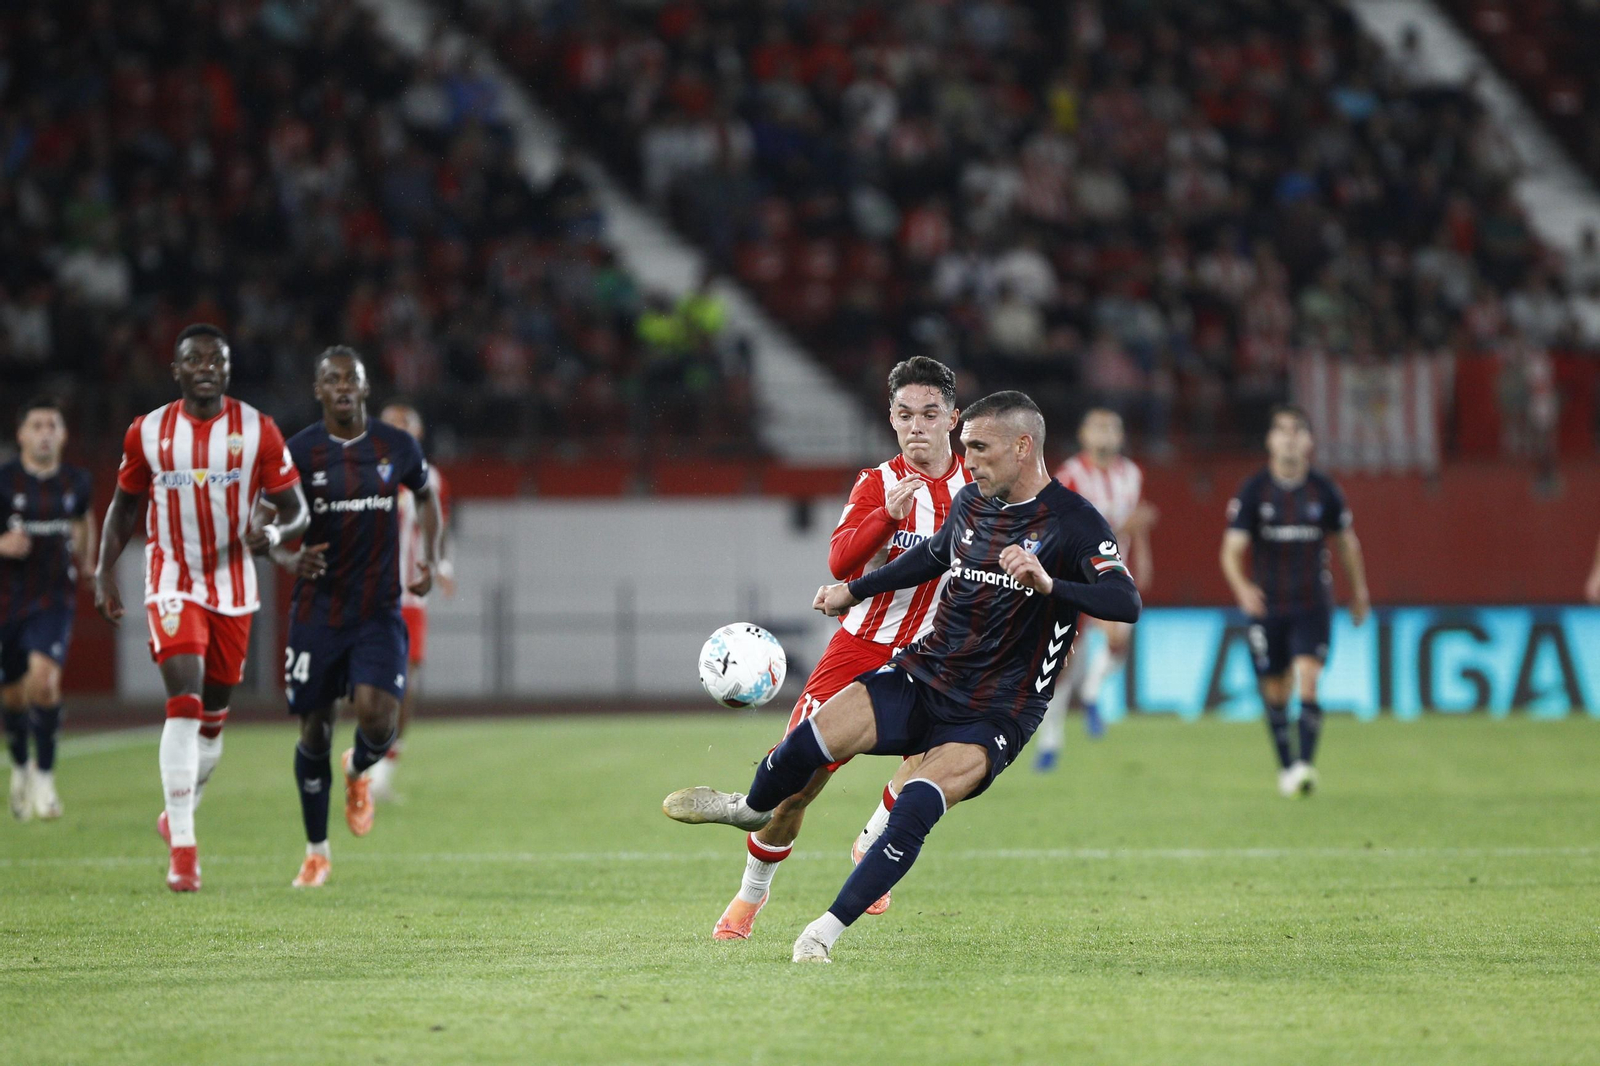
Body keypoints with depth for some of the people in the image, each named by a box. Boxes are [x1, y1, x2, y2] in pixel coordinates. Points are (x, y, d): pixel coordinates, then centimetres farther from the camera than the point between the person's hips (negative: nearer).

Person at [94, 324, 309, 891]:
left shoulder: (258, 432, -4)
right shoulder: (147, 433, -1)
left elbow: (297, 510, -1)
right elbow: (124, 505, 12)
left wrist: (273, 532, -23)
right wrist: (105, 570, 1)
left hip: (233, 589, 2)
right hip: (172, 584, -2)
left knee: (213, 713, 11)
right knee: (184, 701, -18)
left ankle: (180, 811, 37)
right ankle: (182, 846, -20)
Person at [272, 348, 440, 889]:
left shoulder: (398, 446, 2)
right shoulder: (298, 452, -4)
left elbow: (426, 495, 22)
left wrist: (430, 559, 9)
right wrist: (292, 558, -23)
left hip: (379, 610, 0)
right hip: (317, 611, 0)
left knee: (378, 715, -19)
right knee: (314, 731, 3)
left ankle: (358, 771, 19)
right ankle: (317, 852, 20)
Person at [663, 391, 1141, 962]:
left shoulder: (1073, 523, -14)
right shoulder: (971, 500, 6)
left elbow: (1126, 603, -28)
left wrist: (1047, 583, -43)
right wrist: (853, 590, 30)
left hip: (993, 714, -5)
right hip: (923, 676, 5)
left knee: (916, 809, -28)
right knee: (811, 740, -15)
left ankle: (826, 931, -19)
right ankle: (752, 808, 18)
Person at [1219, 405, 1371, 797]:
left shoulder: (1324, 491, -1)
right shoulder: (1253, 492, -6)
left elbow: (1347, 543, 13)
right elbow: (1233, 548, -12)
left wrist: (1358, 592, 21)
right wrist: (1242, 587, -31)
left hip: (1313, 606, 0)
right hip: (1266, 607, 1)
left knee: (1309, 680, -18)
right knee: (1275, 692, 7)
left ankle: (1305, 763, -25)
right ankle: (1285, 768, 24)